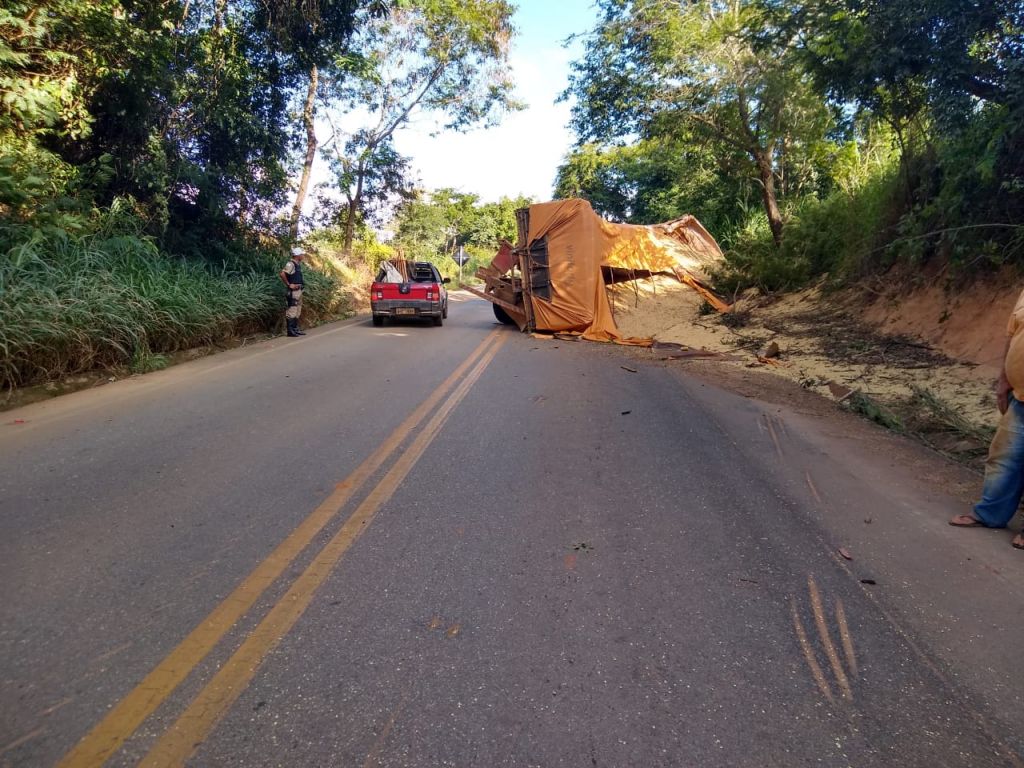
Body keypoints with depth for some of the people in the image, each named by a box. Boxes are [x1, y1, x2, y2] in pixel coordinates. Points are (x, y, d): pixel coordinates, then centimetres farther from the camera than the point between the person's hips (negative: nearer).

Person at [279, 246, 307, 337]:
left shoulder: (298, 264, 13)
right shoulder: (290, 264, -15)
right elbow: (282, 274, -26)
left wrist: (300, 286, 14)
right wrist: (288, 285, -18)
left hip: (299, 290, 10)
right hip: (293, 291, -10)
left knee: (298, 310, 14)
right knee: (292, 311, -7)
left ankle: (295, 329, 21)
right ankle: (290, 330, -5)